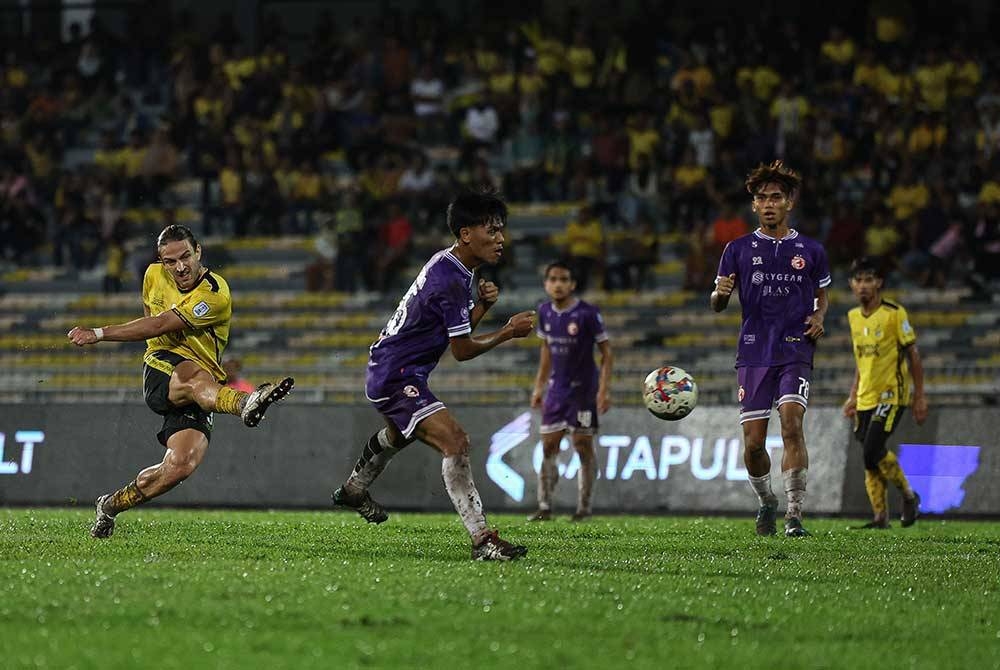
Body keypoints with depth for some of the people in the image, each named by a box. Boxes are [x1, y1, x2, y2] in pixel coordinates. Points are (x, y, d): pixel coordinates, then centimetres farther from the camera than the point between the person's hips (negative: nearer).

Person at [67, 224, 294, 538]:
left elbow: (158, 326, -18)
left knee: (181, 465, -20)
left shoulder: (215, 294, -13)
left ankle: (111, 505, 6)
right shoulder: (154, 275, 7)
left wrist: (98, 334, -19)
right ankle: (245, 403, -72)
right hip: (161, 369, 1)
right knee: (196, 379, -36)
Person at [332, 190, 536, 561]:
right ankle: (481, 538, -32)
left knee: (399, 434, 39)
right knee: (454, 442, -26)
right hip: (397, 376, -11)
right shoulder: (450, 280, -25)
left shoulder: (452, 265, 6)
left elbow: (458, 329, 12)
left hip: (387, 370, 11)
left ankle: (354, 489, 65)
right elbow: (462, 350, -19)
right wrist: (509, 332, -11)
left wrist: (482, 303, -6)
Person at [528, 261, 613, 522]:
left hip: (583, 388, -5)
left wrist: (604, 390, -16)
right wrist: (539, 386, 16)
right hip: (557, 388, 5)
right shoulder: (545, 312, 3)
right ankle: (545, 507, 4)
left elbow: (606, 351, -10)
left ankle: (584, 507, 9)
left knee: (583, 446, -2)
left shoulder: (588, 314, -15)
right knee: (548, 447, 0)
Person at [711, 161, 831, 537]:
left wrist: (818, 319, 0)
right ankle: (766, 501, 26)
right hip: (753, 354, 1)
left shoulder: (810, 251, 8)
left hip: (796, 354, -1)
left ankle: (795, 515, -19)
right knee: (753, 443, -2)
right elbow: (717, 305, 9)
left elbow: (821, 297, 22)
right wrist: (720, 293, -14)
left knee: (791, 424, -21)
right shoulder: (739, 249, 8)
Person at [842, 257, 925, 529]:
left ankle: (909, 496, 1)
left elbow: (913, 355, -6)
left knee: (873, 451, -19)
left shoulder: (894, 313, -9)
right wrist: (853, 397, 18)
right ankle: (880, 517, 11)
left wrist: (919, 397, -8)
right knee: (871, 461, 3)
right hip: (866, 399, 6)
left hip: (891, 395, -6)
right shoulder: (854, 317, 11)